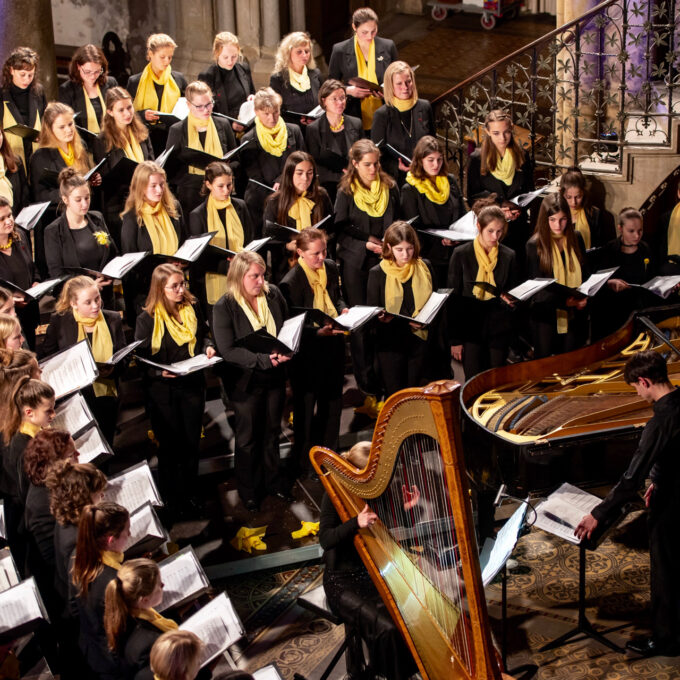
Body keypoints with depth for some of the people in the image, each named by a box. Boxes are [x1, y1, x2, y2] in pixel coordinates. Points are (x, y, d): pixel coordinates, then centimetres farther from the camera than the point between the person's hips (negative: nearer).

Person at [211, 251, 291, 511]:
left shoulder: (273, 294, -5)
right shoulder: (224, 308, -18)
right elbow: (228, 350, -21)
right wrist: (262, 360, -30)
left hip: (275, 377, 4)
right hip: (246, 382, -4)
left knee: (272, 431, 20)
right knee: (248, 437, 12)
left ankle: (273, 479, 39)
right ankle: (248, 490, 29)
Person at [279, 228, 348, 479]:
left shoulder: (331, 268, 0)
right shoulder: (291, 282, -21)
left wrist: (343, 309, -5)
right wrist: (319, 332, -32)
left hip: (333, 345, 7)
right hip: (307, 352, -6)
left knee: (332, 401, 20)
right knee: (306, 406, 8)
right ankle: (303, 463, 24)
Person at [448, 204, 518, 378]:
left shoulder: (508, 256, 5)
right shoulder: (461, 254, -2)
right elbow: (453, 298, -1)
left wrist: (508, 299, -9)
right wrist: (455, 339, -4)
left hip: (499, 328, 2)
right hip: (470, 327, -2)